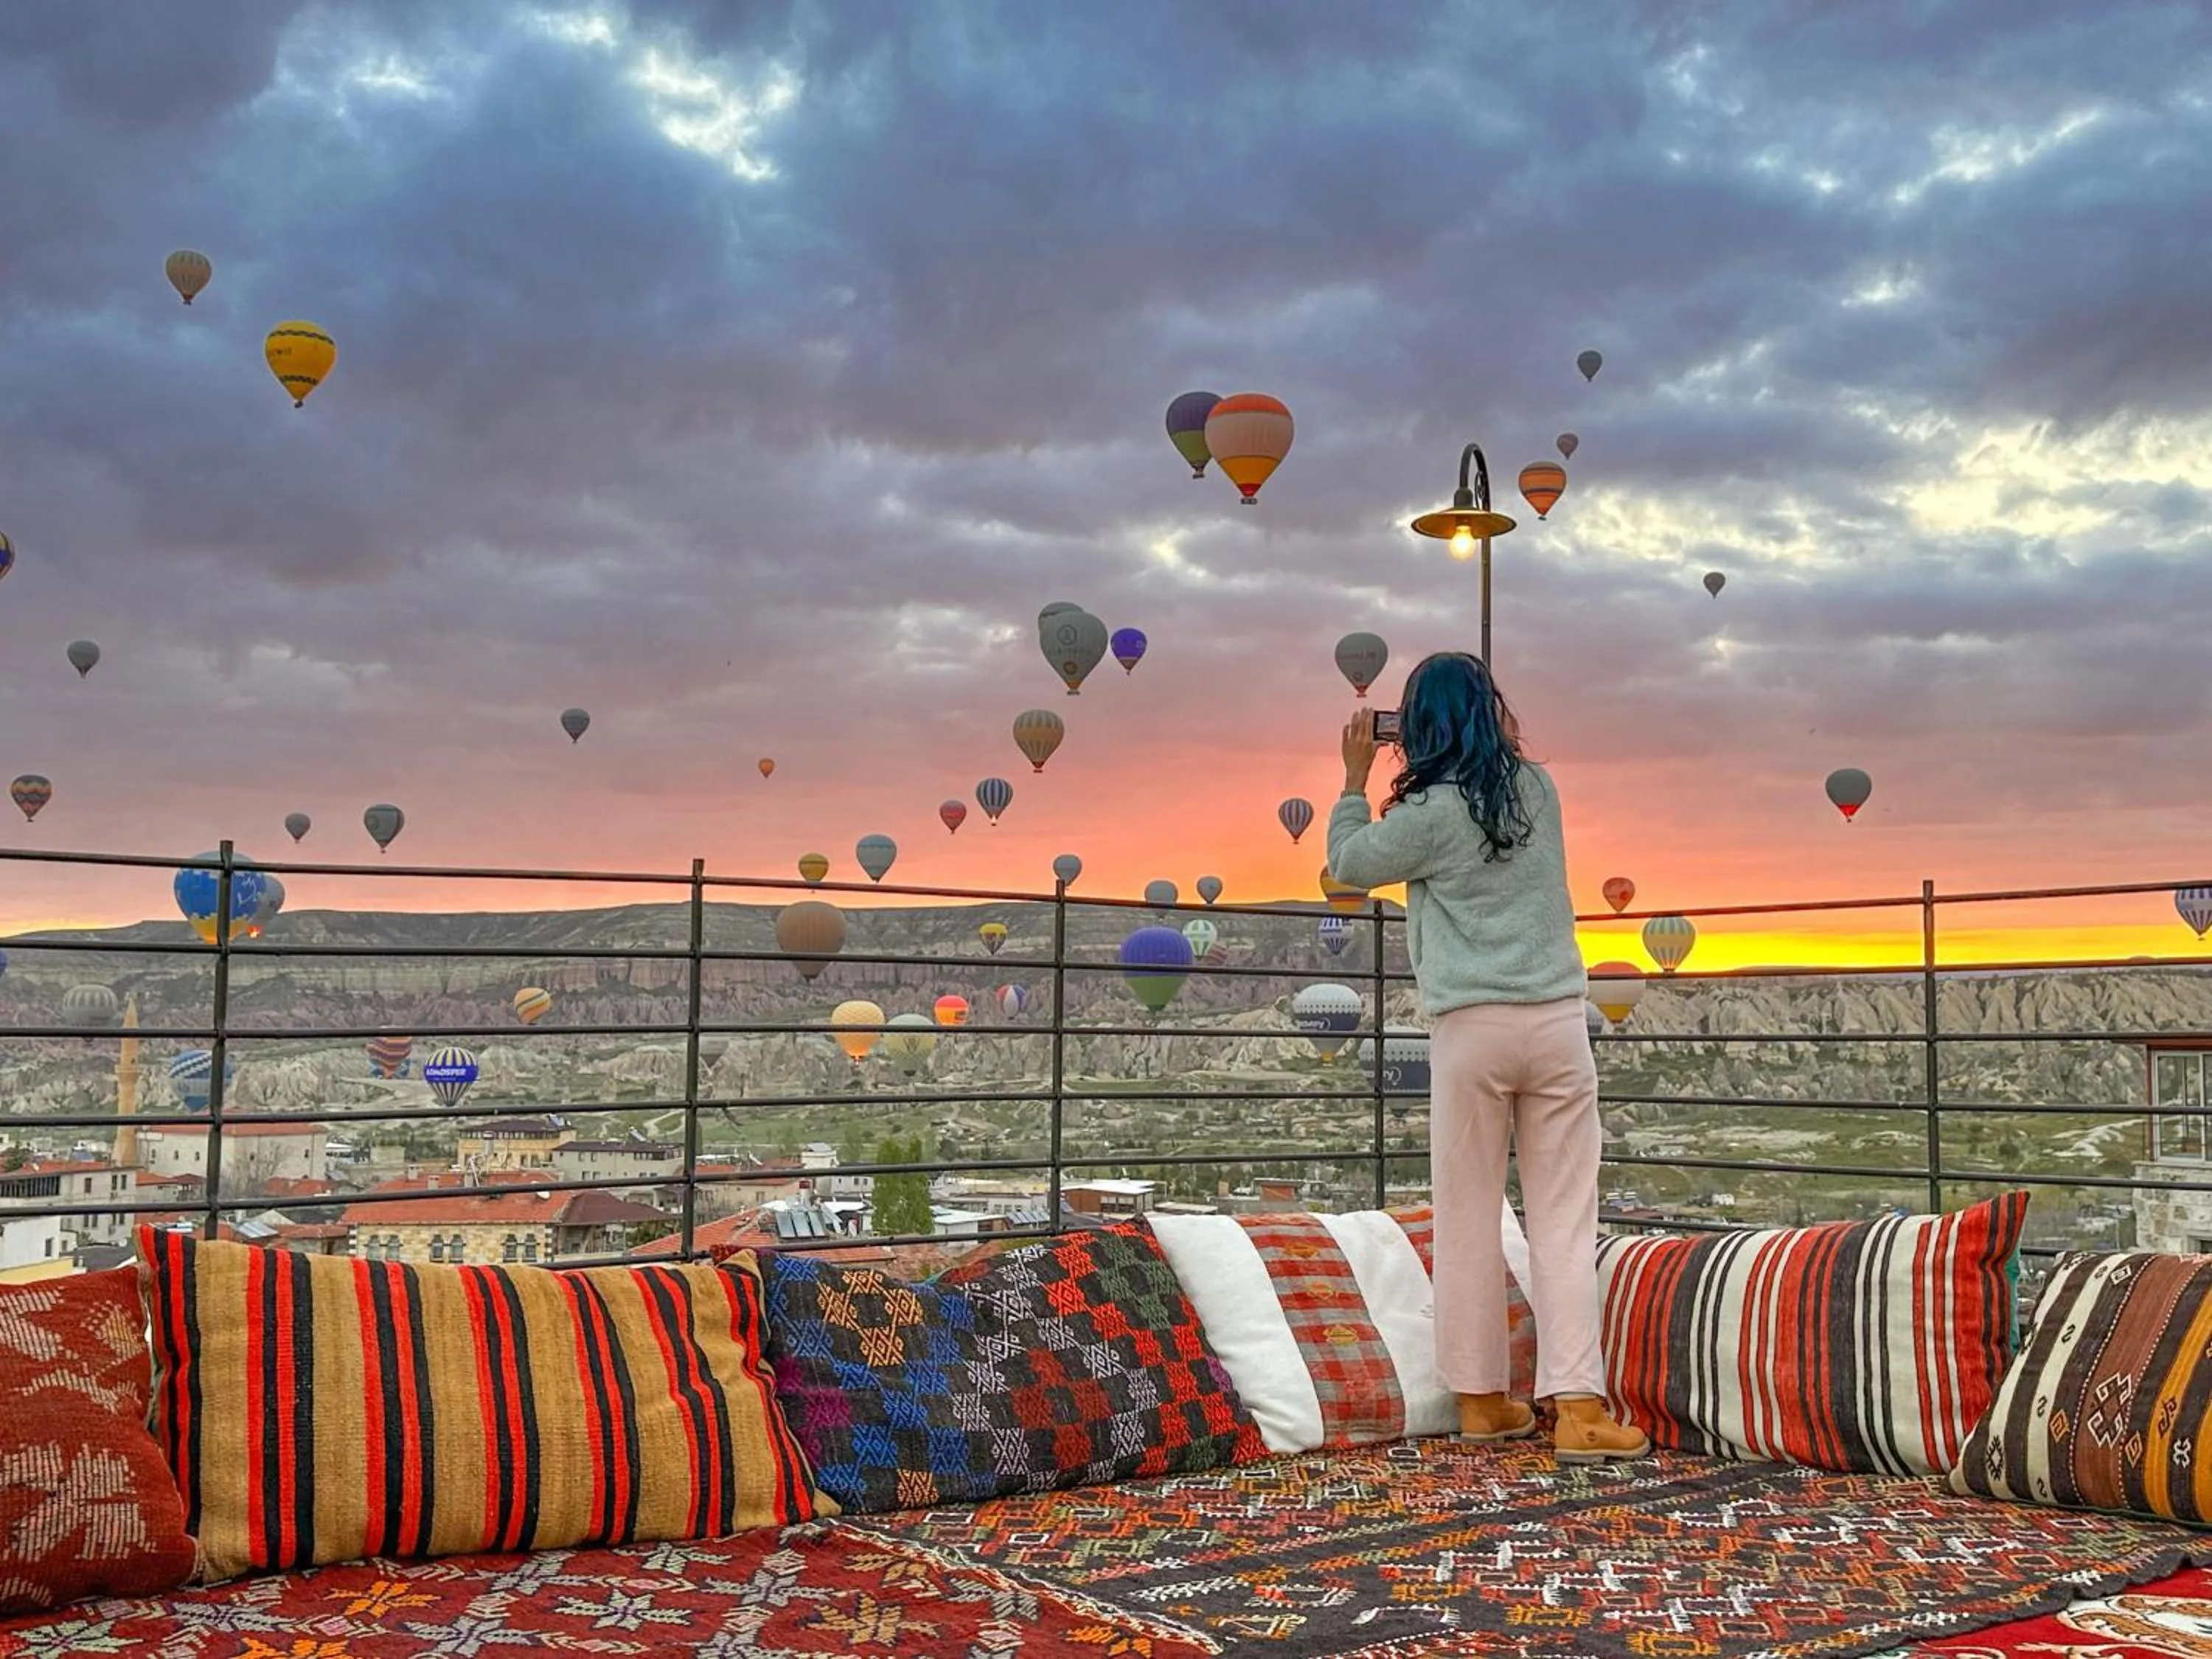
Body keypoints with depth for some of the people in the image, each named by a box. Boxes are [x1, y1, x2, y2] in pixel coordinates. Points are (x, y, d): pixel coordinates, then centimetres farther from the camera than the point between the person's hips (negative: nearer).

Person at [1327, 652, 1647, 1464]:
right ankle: (1577, 1405, -4)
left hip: (1472, 1029, -3)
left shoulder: (1431, 812, -5)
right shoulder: (1537, 788, 8)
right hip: (1557, 1022, 3)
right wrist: (1498, 732, 25)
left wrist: (1355, 774, 16)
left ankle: (1482, 1397, 16)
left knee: (1470, 1221, 8)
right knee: (1564, 1223, 2)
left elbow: (1348, 862, 9)